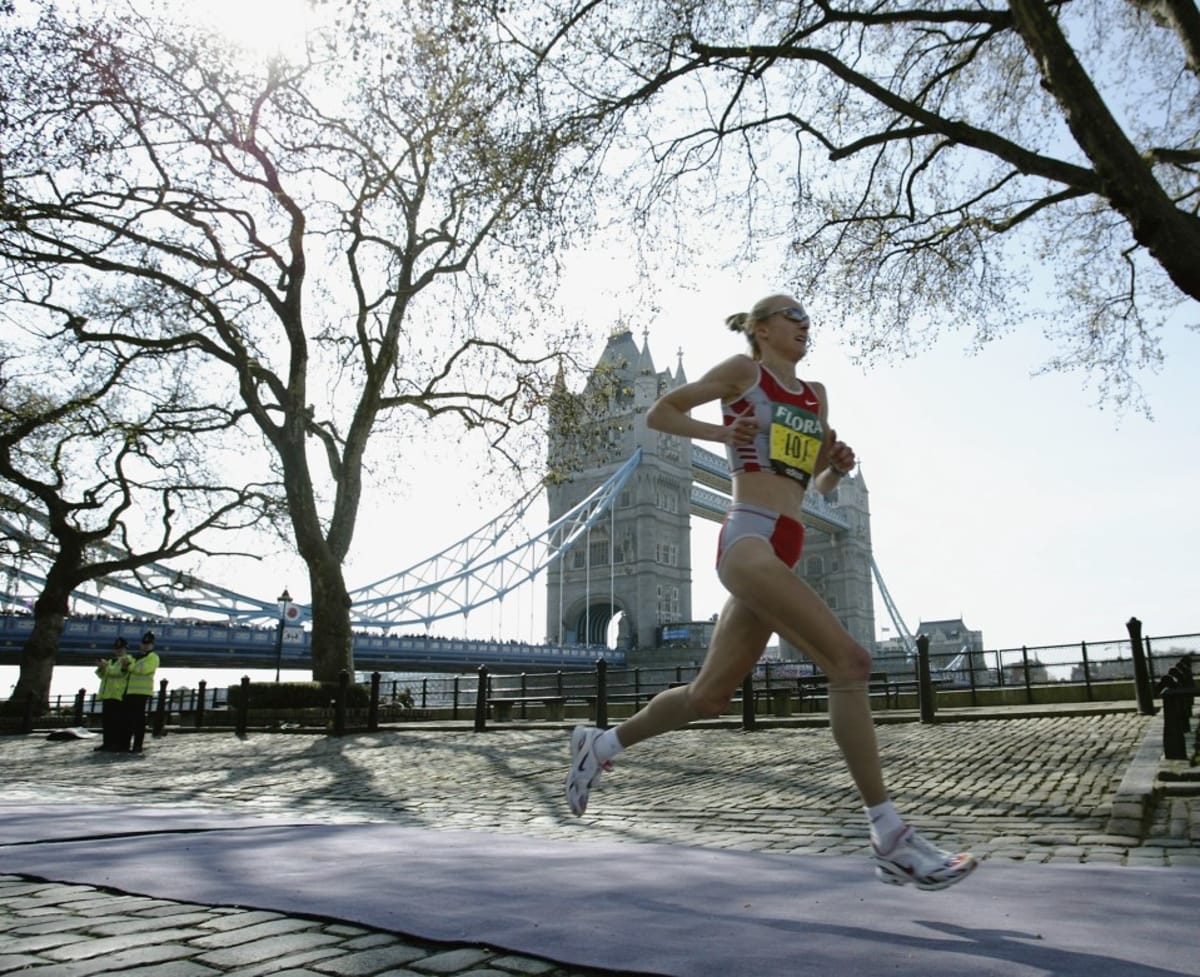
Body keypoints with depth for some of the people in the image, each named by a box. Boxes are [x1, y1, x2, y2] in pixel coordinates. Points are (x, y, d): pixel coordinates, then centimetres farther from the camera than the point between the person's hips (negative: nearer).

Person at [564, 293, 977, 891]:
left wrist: (837, 467, 6)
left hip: (782, 551, 8)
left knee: (710, 694, 10)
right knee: (848, 662, -18)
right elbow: (659, 414, 11)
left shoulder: (816, 396, 23)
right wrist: (721, 431, -4)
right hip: (749, 539, -8)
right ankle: (891, 840, -12)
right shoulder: (742, 372, 6)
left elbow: (819, 485, 28)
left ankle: (601, 744, 29)